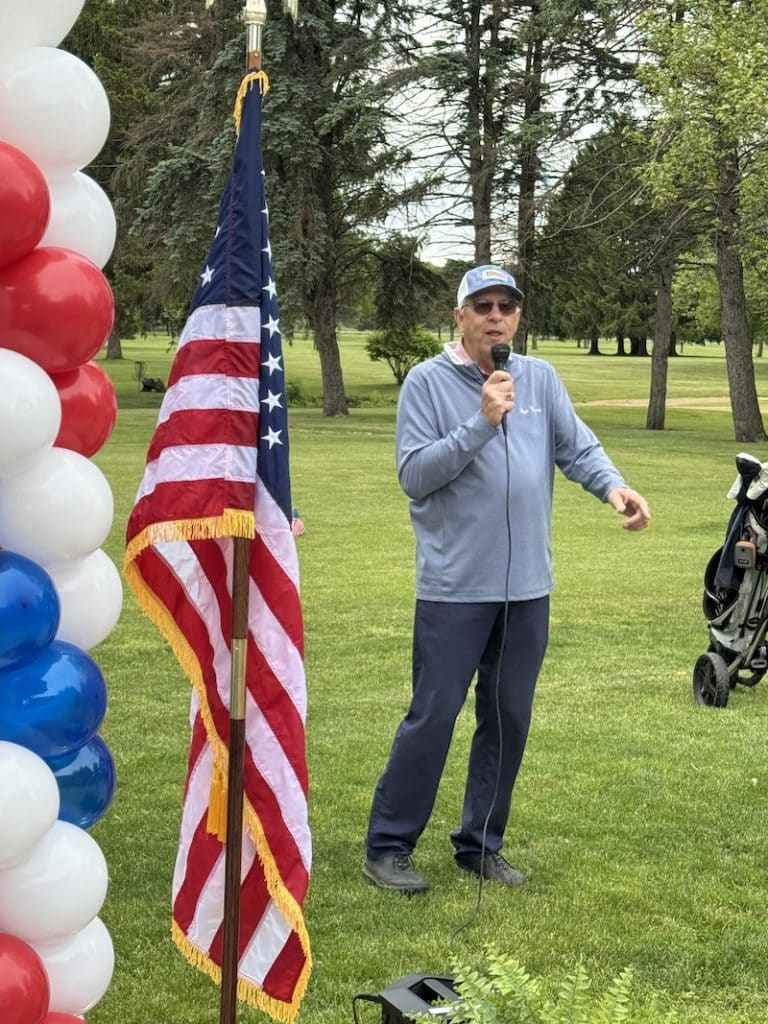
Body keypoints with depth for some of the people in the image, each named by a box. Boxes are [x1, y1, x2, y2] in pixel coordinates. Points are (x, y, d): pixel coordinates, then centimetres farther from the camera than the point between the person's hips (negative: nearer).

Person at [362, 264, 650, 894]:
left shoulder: (541, 379, 9)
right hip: (455, 586, -5)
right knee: (433, 717, -2)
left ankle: (481, 845, 26)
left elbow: (579, 447, 0)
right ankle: (387, 847, 12)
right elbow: (413, 475, -11)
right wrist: (481, 423, -19)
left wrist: (613, 485, -20)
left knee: (509, 719, 12)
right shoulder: (428, 382, -4)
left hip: (528, 585, 5)